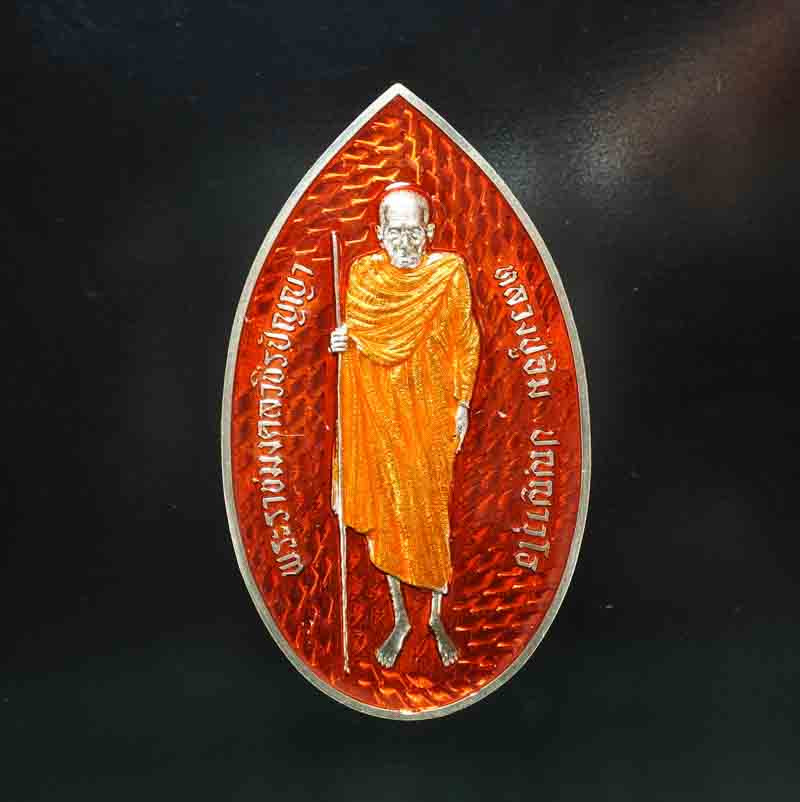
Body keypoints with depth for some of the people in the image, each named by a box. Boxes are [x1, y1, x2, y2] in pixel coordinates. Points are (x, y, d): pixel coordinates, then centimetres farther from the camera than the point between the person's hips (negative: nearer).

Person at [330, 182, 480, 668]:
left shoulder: (449, 272, -5)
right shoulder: (363, 273, 0)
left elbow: (465, 342, 0)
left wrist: (462, 403, -3)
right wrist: (341, 343, -11)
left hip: (430, 409, -2)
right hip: (379, 407, 2)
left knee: (432, 510, 6)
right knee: (385, 509, 8)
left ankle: (437, 617, 28)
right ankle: (400, 619, 28)